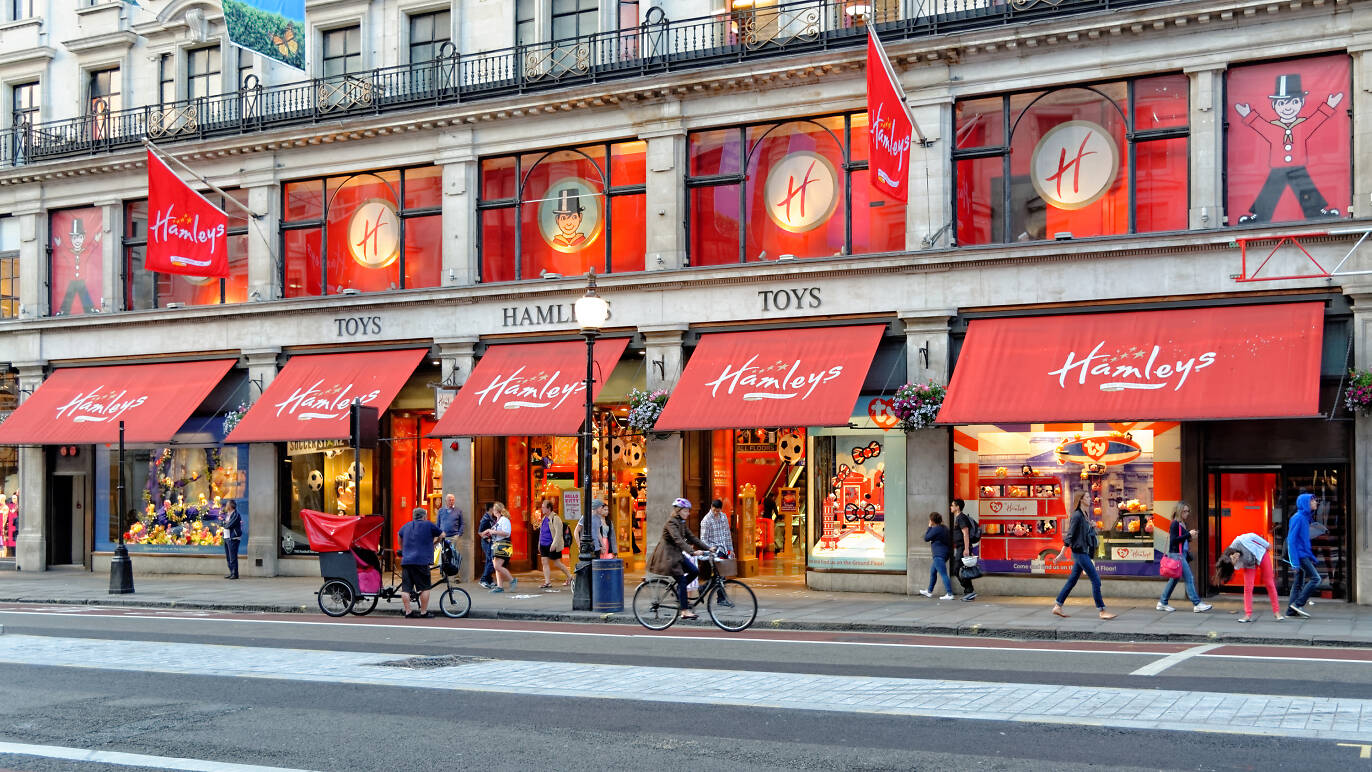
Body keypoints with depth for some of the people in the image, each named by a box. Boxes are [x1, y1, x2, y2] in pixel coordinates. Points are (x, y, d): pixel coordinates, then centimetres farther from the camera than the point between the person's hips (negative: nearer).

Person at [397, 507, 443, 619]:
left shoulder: (406, 526, 19)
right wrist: (433, 543, 32)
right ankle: (424, 612, 3)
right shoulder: (428, 525, 4)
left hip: (405, 561, 5)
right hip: (421, 561, -5)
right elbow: (442, 535, 15)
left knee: (406, 588, 4)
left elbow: (400, 537, 37)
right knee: (424, 588, 2)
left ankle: (408, 612, 3)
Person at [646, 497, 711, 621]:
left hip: (677, 554, 9)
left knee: (694, 571, -4)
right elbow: (678, 540, -31)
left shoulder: (682, 523, 11)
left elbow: (691, 538, 8)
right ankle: (685, 611, -11)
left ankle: (678, 593, 12)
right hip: (667, 555, -9)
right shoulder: (671, 522, -18)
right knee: (682, 579, -12)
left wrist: (708, 548, -1)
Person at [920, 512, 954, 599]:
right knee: (932, 571, 22)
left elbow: (926, 538, -10)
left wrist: (929, 527, -1)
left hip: (939, 555, -11)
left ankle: (949, 594, -18)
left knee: (943, 574, -13)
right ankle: (929, 591, 33)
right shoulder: (944, 527, 13)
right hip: (945, 553, 11)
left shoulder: (936, 529, -17)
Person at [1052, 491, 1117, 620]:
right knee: (1095, 580, -9)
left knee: (1072, 580, 12)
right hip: (1079, 552, -10)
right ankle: (1102, 611, -6)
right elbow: (1070, 535, -15)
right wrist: (1062, 553, -15)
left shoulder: (1085, 515, 14)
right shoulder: (1077, 516, -14)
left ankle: (1058, 607, 18)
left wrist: (1092, 526, 3)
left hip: (1084, 552, 10)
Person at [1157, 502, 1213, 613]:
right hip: (1176, 554, -10)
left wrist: (1190, 537, 0)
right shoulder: (1175, 524, -12)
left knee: (1174, 579, 13)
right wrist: (1188, 534, -17)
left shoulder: (1182, 524, 15)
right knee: (1189, 578, -10)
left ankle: (1162, 603, 18)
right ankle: (1197, 604, -9)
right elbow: (1174, 540, -19)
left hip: (1183, 553, 10)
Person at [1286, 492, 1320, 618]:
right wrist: (1294, 560, -22)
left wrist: (1312, 558, 19)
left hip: (1304, 555, 9)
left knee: (1299, 584, 9)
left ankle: (1291, 610, 10)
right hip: (1300, 555, -9)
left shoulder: (1305, 517, 14)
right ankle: (1298, 603, -9)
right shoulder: (1298, 518, -14)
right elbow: (1291, 539, -17)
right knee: (1315, 578, -12)